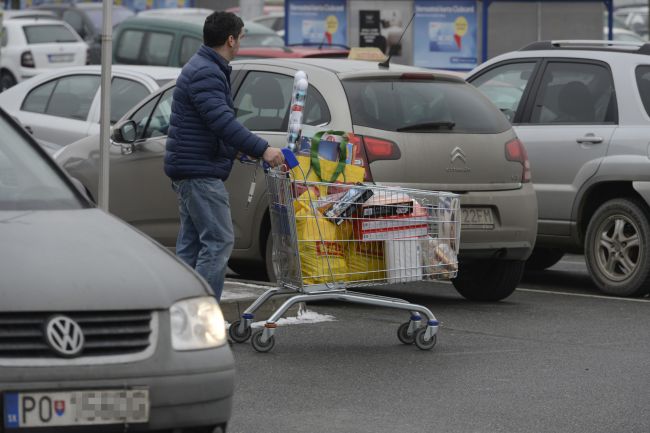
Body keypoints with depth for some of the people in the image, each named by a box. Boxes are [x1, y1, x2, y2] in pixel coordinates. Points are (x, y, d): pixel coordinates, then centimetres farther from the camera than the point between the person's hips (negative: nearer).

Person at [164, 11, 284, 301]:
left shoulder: (205, 69, 18)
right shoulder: (205, 74, -17)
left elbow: (220, 121, 27)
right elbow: (223, 122, -28)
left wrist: (245, 149, 27)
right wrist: (261, 149, -31)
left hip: (188, 169, 11)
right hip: (200, 171, -11)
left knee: (191, 244, 12)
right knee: (219, 241, -12)